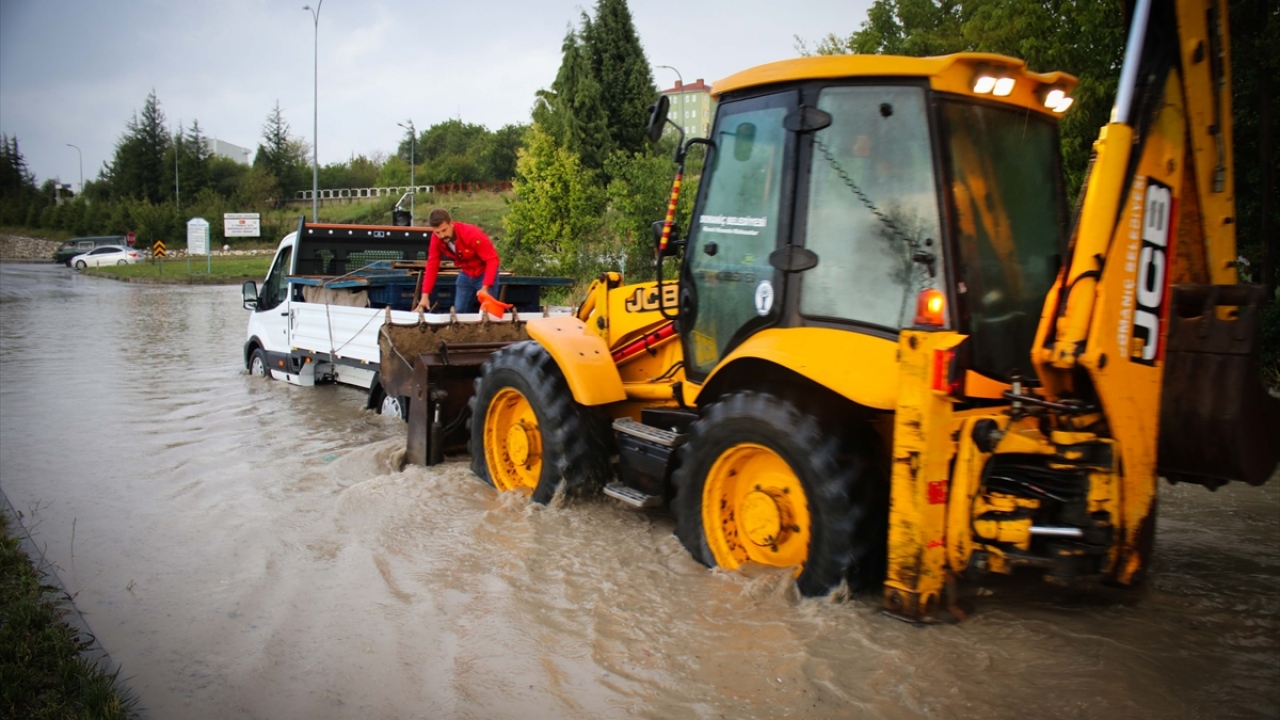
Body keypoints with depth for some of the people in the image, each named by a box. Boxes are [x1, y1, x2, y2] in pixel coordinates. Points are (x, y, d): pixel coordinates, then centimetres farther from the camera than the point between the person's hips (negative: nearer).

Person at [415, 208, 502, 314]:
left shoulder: (472, 234, -32)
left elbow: (492, 259, -31)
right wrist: (425, 295, -22)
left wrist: (485, 287, -41)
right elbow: (432, 265, -13)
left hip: (484, 273, -5)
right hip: (465, 274, 5)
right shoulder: (436, 238, -17)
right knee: (459, 312, 2)